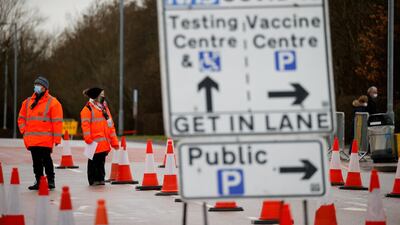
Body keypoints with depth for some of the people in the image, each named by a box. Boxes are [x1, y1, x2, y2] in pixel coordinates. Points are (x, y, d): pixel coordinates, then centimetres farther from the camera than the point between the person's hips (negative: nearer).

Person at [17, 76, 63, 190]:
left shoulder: (52, 102, -2)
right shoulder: (28, 102, 15)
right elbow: (21, 117, 24)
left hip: (45, 139, -5)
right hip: (31, 139, 5)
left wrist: (57, 138, -10)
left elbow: (57, 122, -5)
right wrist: (24, 129, 7)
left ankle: (50, 180, 4)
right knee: (36, 161, 8)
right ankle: (38, 181, 14)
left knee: (46, 159, -5)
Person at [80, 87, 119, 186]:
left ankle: (100, 179, 16)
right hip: (95, 142, -7)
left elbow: (110, 125, 21)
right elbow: (85, 125, -11)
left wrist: (114, 141, 18)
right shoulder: (88, 109, -4)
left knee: (101, 161, 10)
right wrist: (88, 138, -20)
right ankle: (93, 180, 2)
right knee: (94, 161, -3)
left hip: (104, 143, 7)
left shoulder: (104, 108, 20)